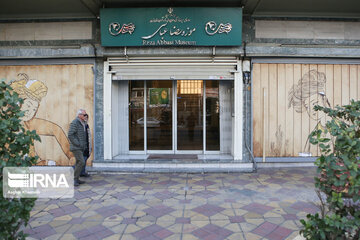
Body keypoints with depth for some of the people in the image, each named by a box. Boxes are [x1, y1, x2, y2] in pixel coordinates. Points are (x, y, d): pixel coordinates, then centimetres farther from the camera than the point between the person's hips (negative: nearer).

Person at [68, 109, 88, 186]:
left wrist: (84, 143, 14)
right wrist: (78, 144, -19)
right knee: (81, 162, -14)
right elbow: (70, 135, -20)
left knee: (78, 163, 11)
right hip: (76, 147, -9)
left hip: (81, 148, 9)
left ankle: (76, 179, 19)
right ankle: (74, 179, -4)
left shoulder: (83, 123, 14)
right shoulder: (74, 123, -14)